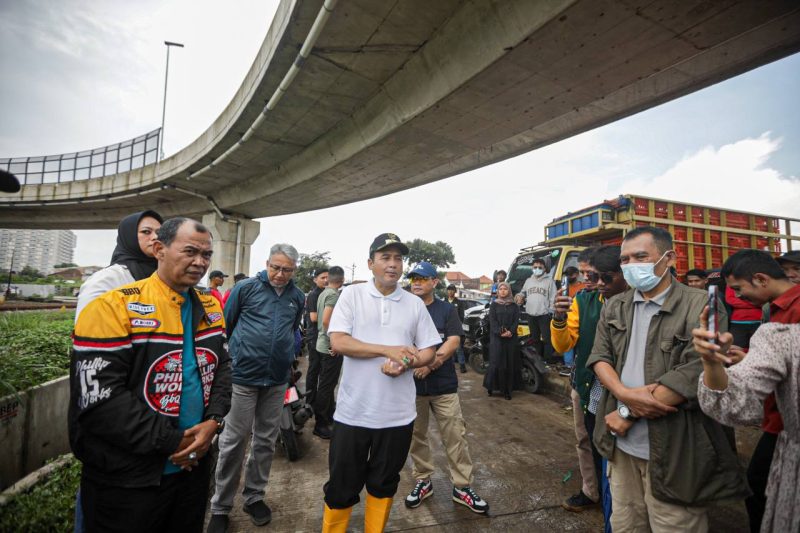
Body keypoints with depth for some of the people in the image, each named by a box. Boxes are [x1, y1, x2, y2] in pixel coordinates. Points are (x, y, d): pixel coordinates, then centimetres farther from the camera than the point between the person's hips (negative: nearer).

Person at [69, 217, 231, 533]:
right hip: (126, 480, -5)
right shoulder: (114, 308, -17)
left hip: (193, 464, 6)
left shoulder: (210, 308, 2)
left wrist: (214, 421, -10)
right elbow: (99, 398, -21)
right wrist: (172, 442, -18)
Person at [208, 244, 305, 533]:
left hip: (277, 380, 3)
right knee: (233, 442, 5)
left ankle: (254, 496, 34)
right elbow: (225, 325, 3)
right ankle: (221, 507, 24)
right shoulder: (246, 287, -5)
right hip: (243, 376, -3)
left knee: (266, 441, 15)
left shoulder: (297, 297, 4)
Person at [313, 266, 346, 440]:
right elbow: (326, 320, -27)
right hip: (331, 348, -9)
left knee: (327, 384, 19)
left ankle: (329, 417, 33)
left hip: (322, 345, 9)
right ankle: (320, 425, 9)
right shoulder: (334, 295, -18)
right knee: (327, 386, 0)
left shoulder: (323, 293, 10)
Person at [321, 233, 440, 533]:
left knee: (384, 485, 21)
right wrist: (390, 350, -20)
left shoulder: (415, 303, 3)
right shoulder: (352, 295, -4)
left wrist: (404, 363, -17)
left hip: (398, 414, 2)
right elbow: (338, 342, -14)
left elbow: (428, 351, 4)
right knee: (341, 487, 14)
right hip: (353, 412, -2)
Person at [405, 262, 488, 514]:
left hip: (443, 384, -1)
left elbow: (453, 342, -8)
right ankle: (423, 481, 31)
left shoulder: (447, 310, 2)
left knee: (455, 436, 4)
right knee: (416, 436, 12)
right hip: (411, 384, 1)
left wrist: (429, 365, -18)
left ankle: (462, 486, 20)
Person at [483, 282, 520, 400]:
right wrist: (500, 332, -18)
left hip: (511, 338, 2)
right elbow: (492, 320, -3)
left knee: (510, 363, 0)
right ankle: (490, 386, 6)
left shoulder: (514, 306, 12)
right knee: (496, 362, -6)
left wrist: (510, 331, -16)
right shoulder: (493, 305, 8)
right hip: (497, 338, -2)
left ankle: (507, 390, 6)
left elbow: (516, 320, 2)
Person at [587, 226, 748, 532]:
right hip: (622, 445, 5)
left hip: (672, 452, -4)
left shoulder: (701, 307, -10)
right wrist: (625, 394, -17)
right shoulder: (614, 307, 7)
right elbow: (599, 356, 3)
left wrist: (627, 412, -13)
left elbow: (694, 374, -18)